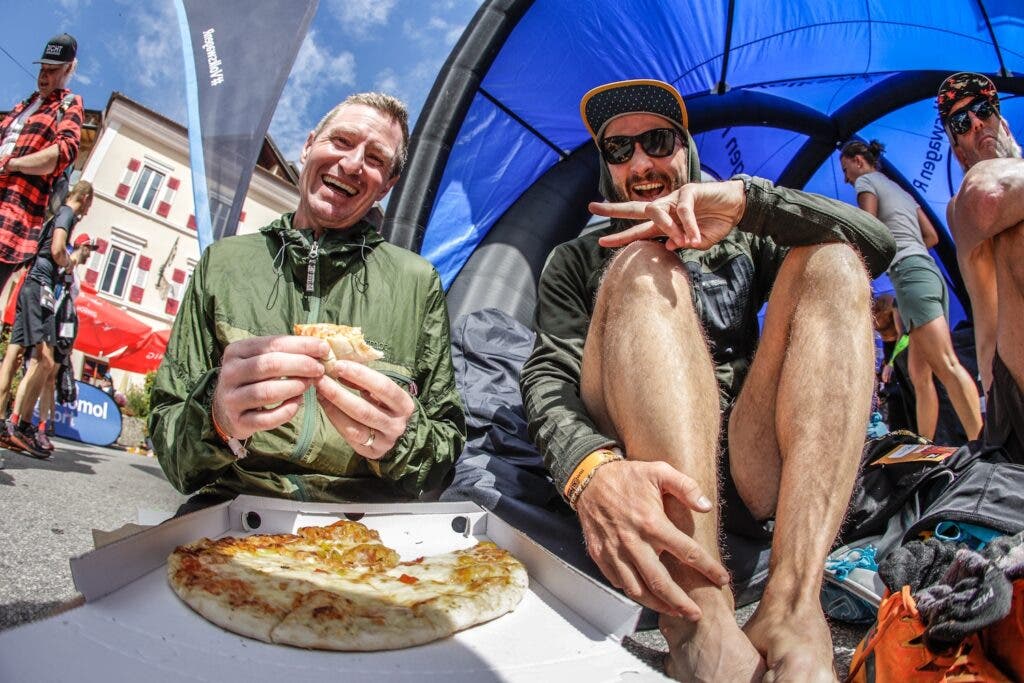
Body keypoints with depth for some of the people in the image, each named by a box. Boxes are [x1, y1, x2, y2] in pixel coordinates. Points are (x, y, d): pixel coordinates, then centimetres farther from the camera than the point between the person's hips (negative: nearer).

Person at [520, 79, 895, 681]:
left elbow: (879, 243, 7)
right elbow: (547, 375, 1)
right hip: (639, 470, -2)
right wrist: (591, 469, -23)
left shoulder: (740, 241, 25)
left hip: (753, 474, 3)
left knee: (830, 261, -12)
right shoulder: (579, 259, 20)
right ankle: (704, 626, -38)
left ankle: (792, 609, -30)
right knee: (642, 269, -21)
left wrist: (746, 200, -10)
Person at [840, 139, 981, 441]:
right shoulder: (901, 191, 31)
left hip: (910, 273, -9)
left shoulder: (866, 182, 7)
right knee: (920, 373, 4)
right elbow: (932, 236, 27)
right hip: (930, 271, 9)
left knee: (946, 366, -20)